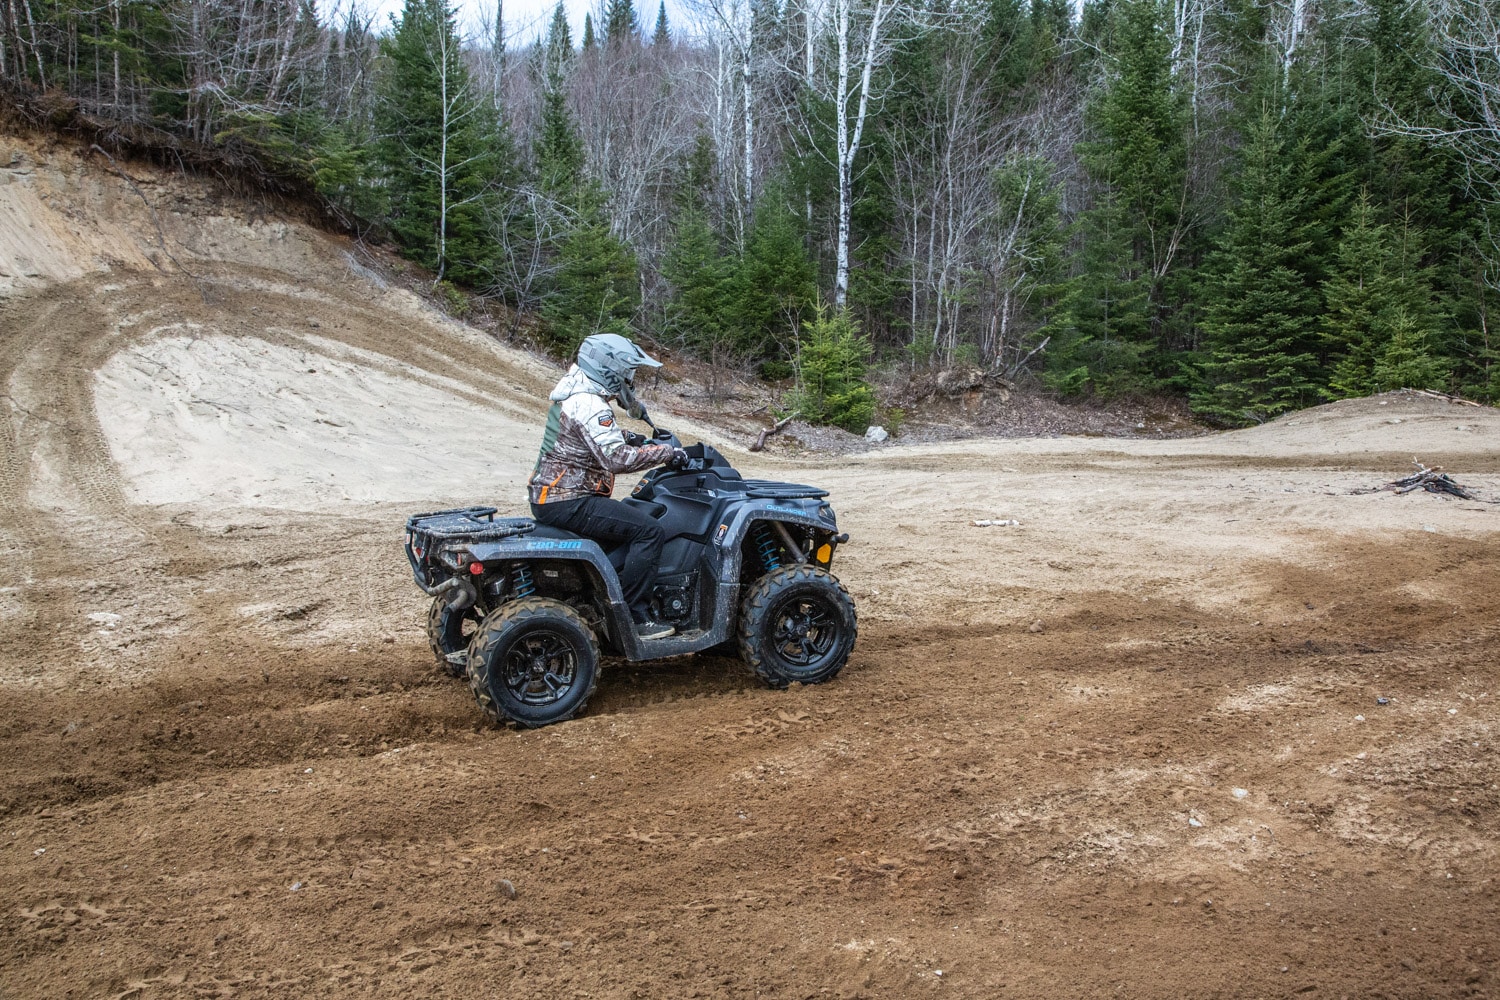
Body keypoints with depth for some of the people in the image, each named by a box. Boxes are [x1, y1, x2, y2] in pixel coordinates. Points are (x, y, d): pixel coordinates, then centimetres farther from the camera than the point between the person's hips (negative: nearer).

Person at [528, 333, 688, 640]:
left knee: (628, 518, 27)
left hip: (547, 495, 11)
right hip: (568, 503, -11)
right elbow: (617, 459, -29)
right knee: (647, 530, -15)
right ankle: (633, 617, -12)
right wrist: (666, 452, -20)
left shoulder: (575, 392, 13)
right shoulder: (590, 406, -19)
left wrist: (629, 438, 14)